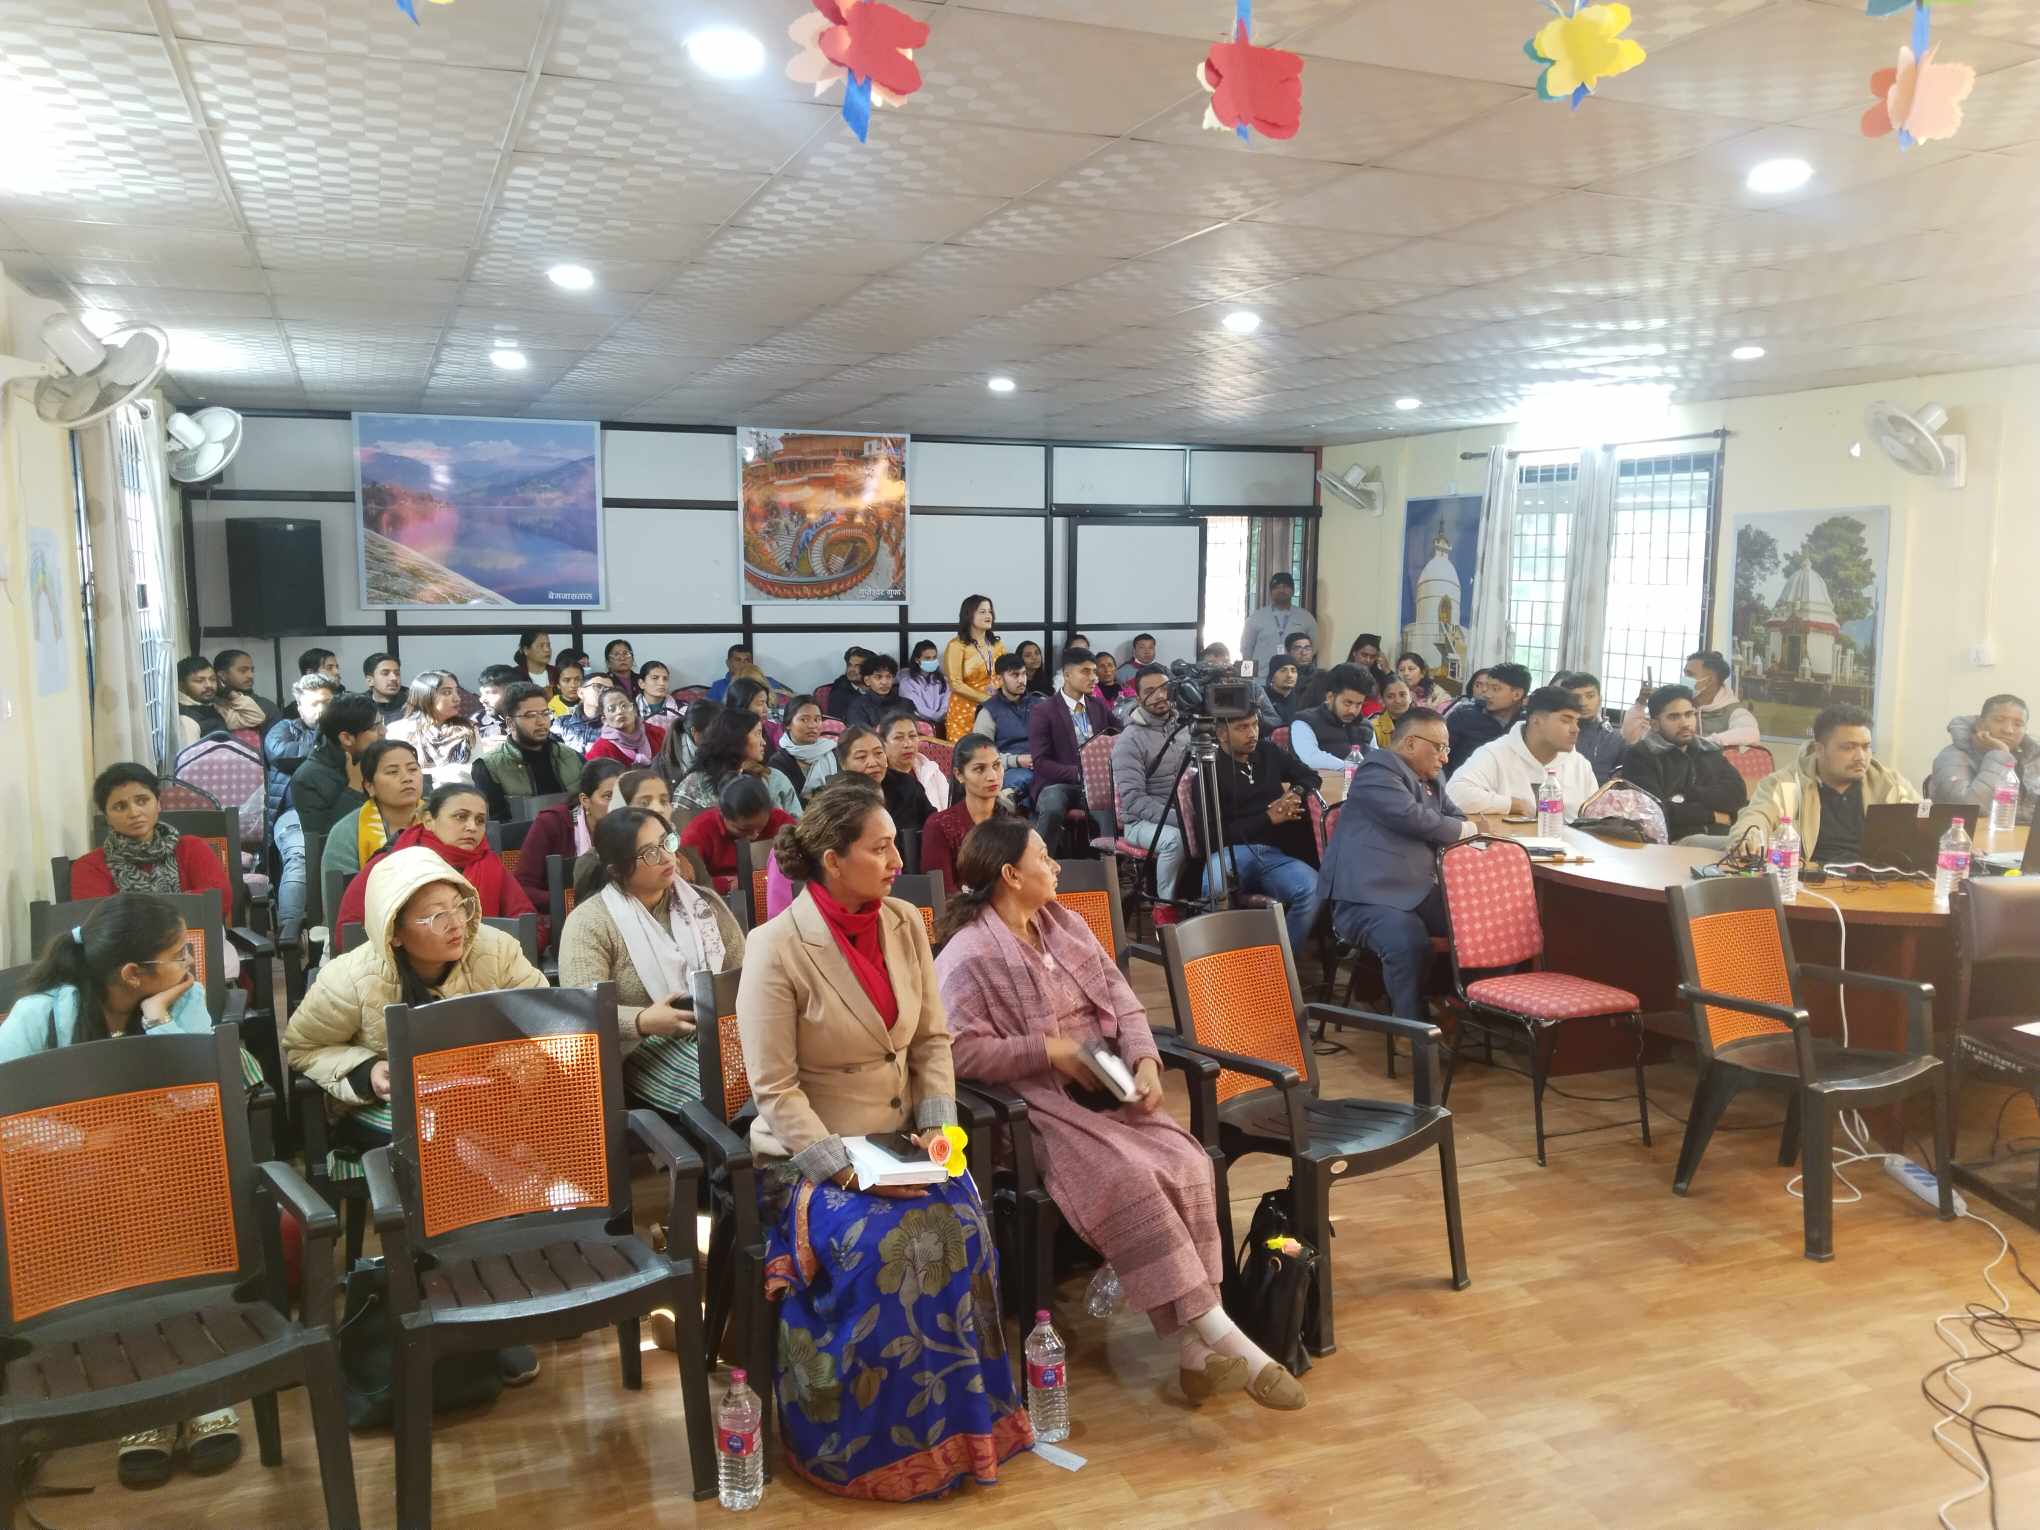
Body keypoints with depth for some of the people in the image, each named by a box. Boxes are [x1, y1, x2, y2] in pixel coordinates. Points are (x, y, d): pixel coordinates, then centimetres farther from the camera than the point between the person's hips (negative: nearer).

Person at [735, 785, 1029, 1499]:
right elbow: (775, 1091, -17)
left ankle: (960, 1419, -4)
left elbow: (932, 1041, 6)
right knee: (887, 1241, -29)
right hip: (809, 1154, -4)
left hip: (899, 1144, 5)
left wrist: (938, 1131, -8)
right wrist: (849, 1171, -24)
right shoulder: (776, 948, -17)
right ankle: (890, 1442, -7)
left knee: (959, 1218, -23)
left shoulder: (906, 923, 0)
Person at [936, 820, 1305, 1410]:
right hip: (1034, 1103, -6)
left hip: (1108, 1087, 7)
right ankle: (1222, 1337, -22)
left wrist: (1145, 1061, -8)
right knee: (1129, 1177, -30)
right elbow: (962, 1051, -18)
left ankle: (1196, 1346, -20)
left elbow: (1122, 1000, 10)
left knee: (1185, 1162, -20)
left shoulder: (1063, 922, 13)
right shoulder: (969, 955, -9)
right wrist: (1050, 1050, -16)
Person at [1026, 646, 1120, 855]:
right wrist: (1079, 774, -19)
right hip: (1058, 784, -4)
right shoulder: (1043, 712, -2)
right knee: (1052, 809, -38)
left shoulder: (1099, 707, 14)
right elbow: (1040, 762, -9)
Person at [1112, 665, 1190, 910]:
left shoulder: (1184, 729, 8)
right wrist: (1176, 817, -27)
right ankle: (1166, 907, -15)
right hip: (1142, 820, -5)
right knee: (1175, 839, -36)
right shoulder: (1130, 739, -11)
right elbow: (1133, 800, -18)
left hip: (1183, 814, 5)